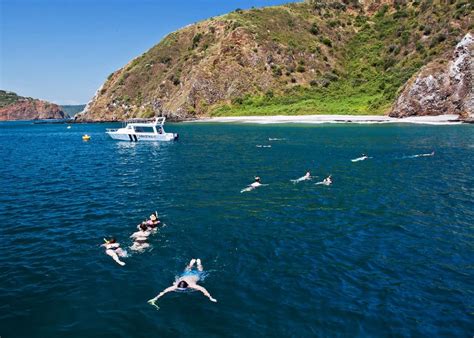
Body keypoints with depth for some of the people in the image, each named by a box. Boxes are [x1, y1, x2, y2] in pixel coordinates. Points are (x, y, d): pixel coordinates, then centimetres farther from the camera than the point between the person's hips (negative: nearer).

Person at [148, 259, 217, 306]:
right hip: (185, 275, 2)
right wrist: (156, 298, -53)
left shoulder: (191, 285, -47)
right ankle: (192, 262, 65)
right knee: (187, 270, 37)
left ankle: (198, 262, 61)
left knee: (199, 271, 33)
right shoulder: (176, 286, -42)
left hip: (195, 275, -2)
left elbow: (202, 289, -51)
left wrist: (210, 298, -57)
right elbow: (164, 291, -45)